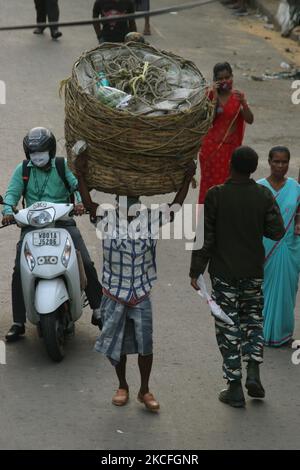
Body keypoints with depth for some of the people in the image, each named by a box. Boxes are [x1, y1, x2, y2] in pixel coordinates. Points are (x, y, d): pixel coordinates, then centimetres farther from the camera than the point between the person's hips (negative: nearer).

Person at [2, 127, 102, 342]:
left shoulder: (63, 166, 6)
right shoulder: (23, 170, 9)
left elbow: (78, 184, -6)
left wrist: (80, 201, -28)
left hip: (63, 221, -1)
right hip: (32, 225, 1)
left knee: (87, 264, -15)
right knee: (19, 270, -16)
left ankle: (99, 311, 3)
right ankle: (18, 323, -8)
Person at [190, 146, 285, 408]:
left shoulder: (216, 195, -14)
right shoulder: (264, 195, -6)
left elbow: (206, 237, -11)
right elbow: (277, 231, -6)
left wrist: (196, 271, -4)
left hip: (224, 273, -2)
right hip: (254, 271, 2)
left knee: (228, 327, 6)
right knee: (253, 317, 22)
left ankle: (235, 389, 9)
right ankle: (253, 372, 6)